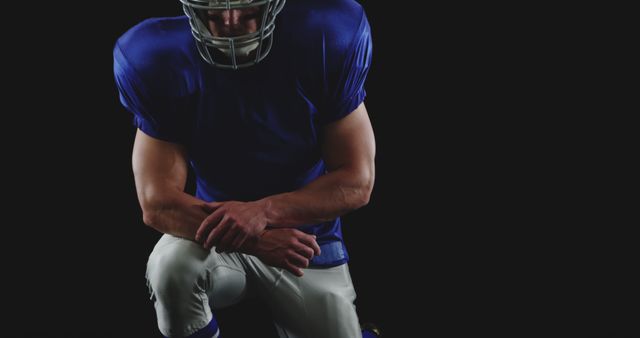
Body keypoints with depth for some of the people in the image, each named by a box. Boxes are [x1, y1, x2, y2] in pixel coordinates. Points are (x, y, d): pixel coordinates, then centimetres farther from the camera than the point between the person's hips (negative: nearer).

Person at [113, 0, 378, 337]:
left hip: (306, 241, 1)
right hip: (217, 236, -1)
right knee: (172, 268, -32)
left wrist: (263, 212, -32)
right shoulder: (160, 60, -19)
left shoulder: (327, 39, -18)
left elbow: (357, 183, -16)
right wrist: (258, 242, -35)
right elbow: (158, 204, -21)